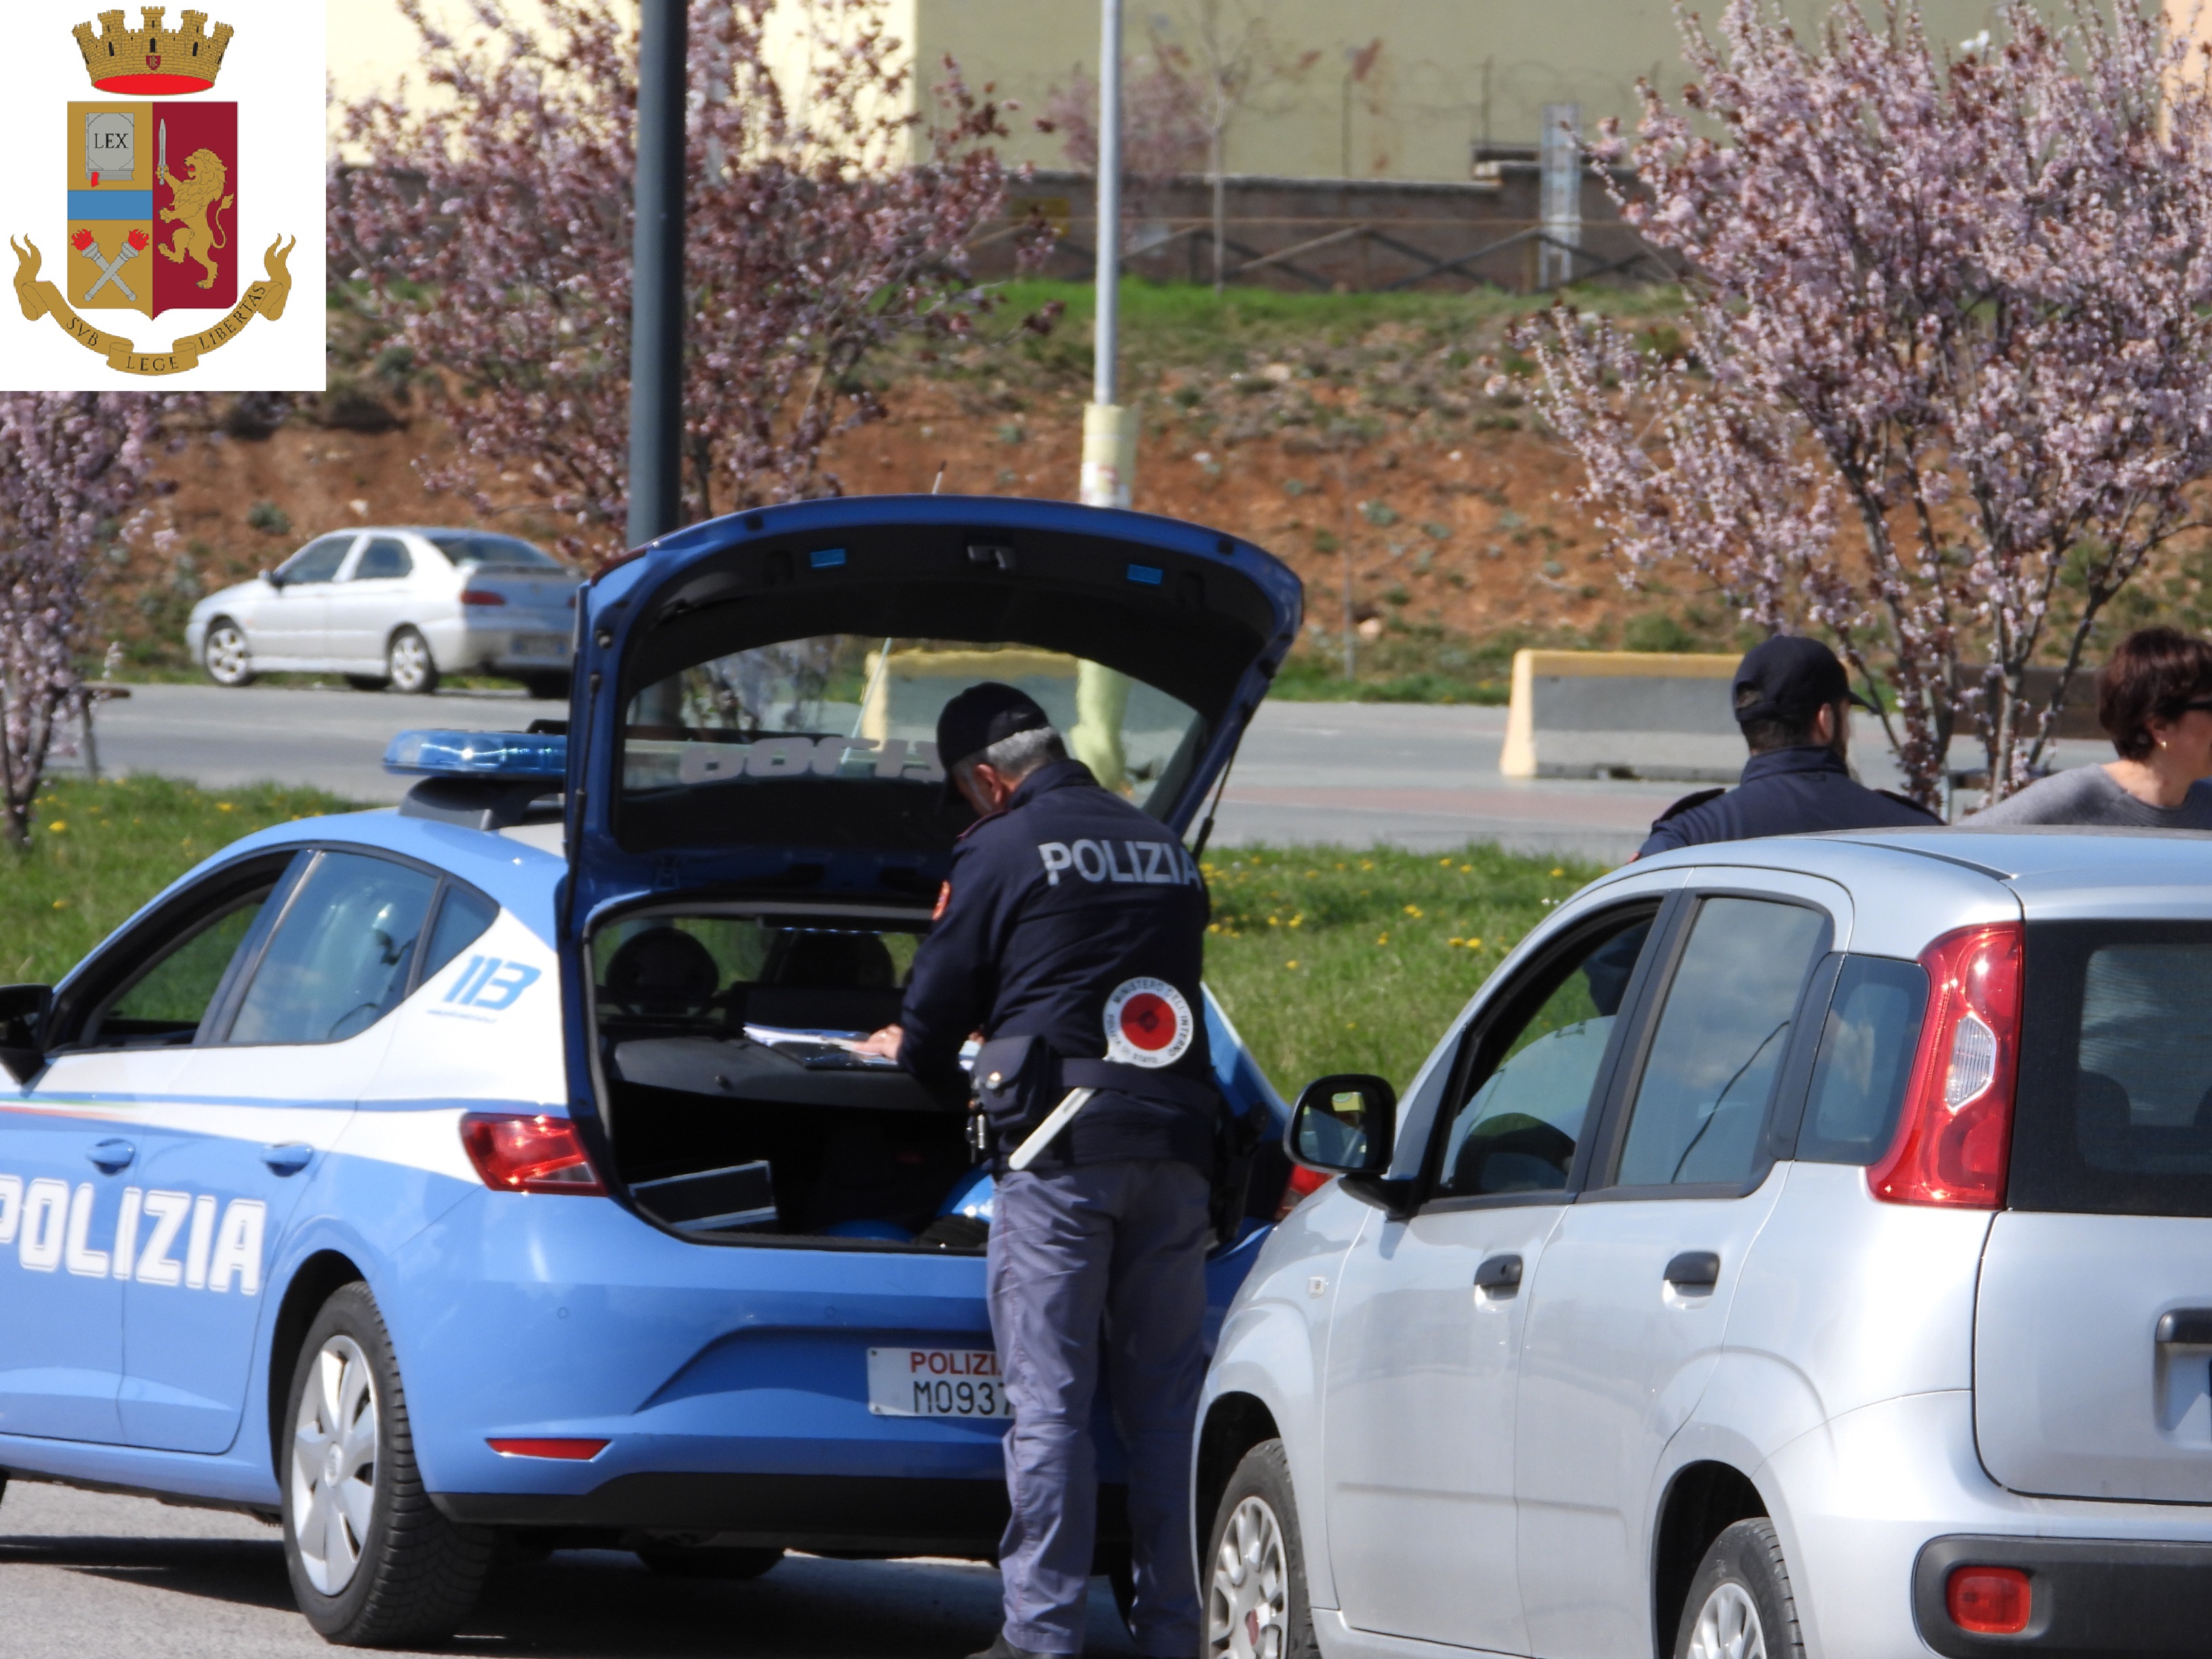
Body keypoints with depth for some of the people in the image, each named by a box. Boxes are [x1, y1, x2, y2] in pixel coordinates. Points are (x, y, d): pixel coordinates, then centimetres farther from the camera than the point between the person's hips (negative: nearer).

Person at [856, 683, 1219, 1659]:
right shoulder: (1164, 851, 19)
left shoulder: (1003, 853, 0)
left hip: (1061, 1146, -6)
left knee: (1049, 1402, -4)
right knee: (1164, 1403, 8)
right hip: (1173, 1146, 6)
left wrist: (917, 1059, 30)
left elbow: (936, 1002, 5)